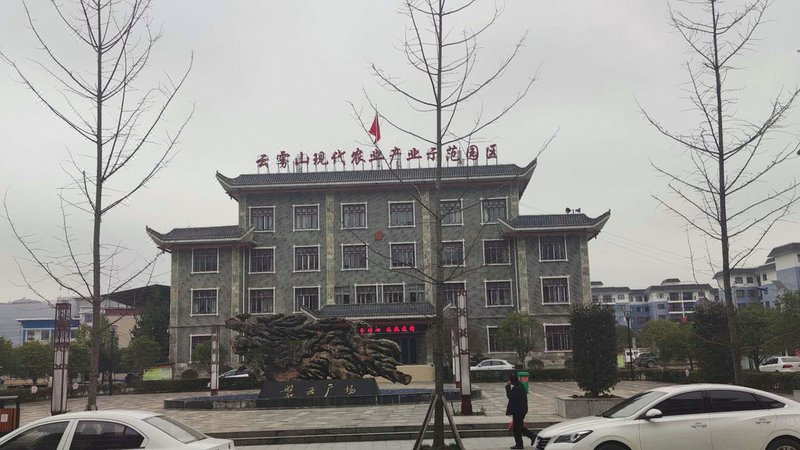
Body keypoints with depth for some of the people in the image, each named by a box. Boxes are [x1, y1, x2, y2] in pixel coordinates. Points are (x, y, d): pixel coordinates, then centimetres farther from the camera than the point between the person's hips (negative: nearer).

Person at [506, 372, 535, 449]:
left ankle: (519, 444, 8)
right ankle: (532, 436, 18)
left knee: (517, 427, 0)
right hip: (522, 409, 10)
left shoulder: (516, 388, -22)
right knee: (519, 426, 19)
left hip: (518, 411, -10)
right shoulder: (520, 386, 10)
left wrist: (508, 387, -17)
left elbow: (510, 396, -21)